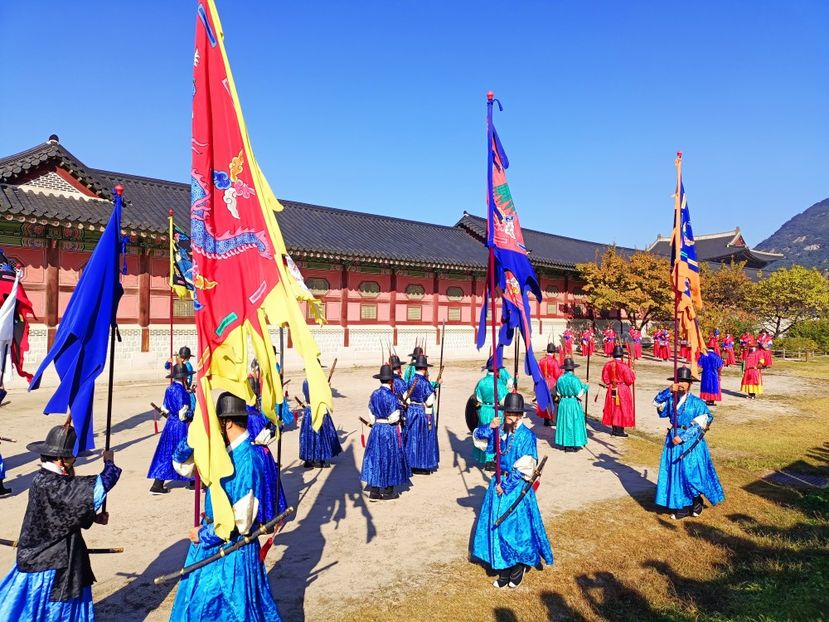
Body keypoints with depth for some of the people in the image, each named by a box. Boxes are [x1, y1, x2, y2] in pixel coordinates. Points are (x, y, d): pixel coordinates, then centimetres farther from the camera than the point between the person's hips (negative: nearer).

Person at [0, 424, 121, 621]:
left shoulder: (45, 479, 1)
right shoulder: (50, 484, -29)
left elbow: (69, 512, 12)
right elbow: (99, 488, -32)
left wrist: (93, 518, 1)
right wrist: (109, 462, -16)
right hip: (49, 562, -9)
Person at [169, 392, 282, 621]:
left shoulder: (247, 459, -28)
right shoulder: (223, 450, -1)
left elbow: (239, 522, -26)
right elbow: (182, 465, 7)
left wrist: (203, 535, -13)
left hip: (232, 549, -8)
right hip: (212, 539, 8)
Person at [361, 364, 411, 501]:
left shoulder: (374, 394, 0)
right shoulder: (392, 396, -18)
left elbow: (371, 415, 5)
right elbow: (394, 418, -18)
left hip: (376, 429, 5)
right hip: (390, 430, -5)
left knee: (375, 458, 10)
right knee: (390, 459, 8)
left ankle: (374, 492, 13)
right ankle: (388, 492, 17)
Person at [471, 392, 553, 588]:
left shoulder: (527, 436, -14)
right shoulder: (499, 430, 1)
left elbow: (524, 468, -16)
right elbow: (478, 438, 1)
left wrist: (507, 485, -15)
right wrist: (489, 427, -17)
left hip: (517, 487, -5)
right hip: (500, 482, 5)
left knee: (516, 527, 2)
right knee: (497, 526, 9)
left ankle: (518, 567, 25)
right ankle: (504, 570, 24)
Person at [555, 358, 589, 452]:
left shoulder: (560, 379, 0)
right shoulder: (574, 379, -16)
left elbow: (558, 394, 5)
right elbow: (579, 395, -15)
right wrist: (584, 387, 1)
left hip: (563, 403, 5)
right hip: (574, 403, -5)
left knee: (565, 422, 13)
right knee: (574, 422, 6)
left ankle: (565, 444, 17)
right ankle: (574, 444, 9)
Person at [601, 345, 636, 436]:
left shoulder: (608, 364, -4)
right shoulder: (624, 366, -19)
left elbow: (605, 378, 1)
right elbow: (629, 380, -14)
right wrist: (631, 373, 3)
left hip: (612, 390, 5)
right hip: (623, 390, -5)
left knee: (613, 408, 13)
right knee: (622, 409, 5)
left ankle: (614, 429, 21)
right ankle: (620, 430, 9)